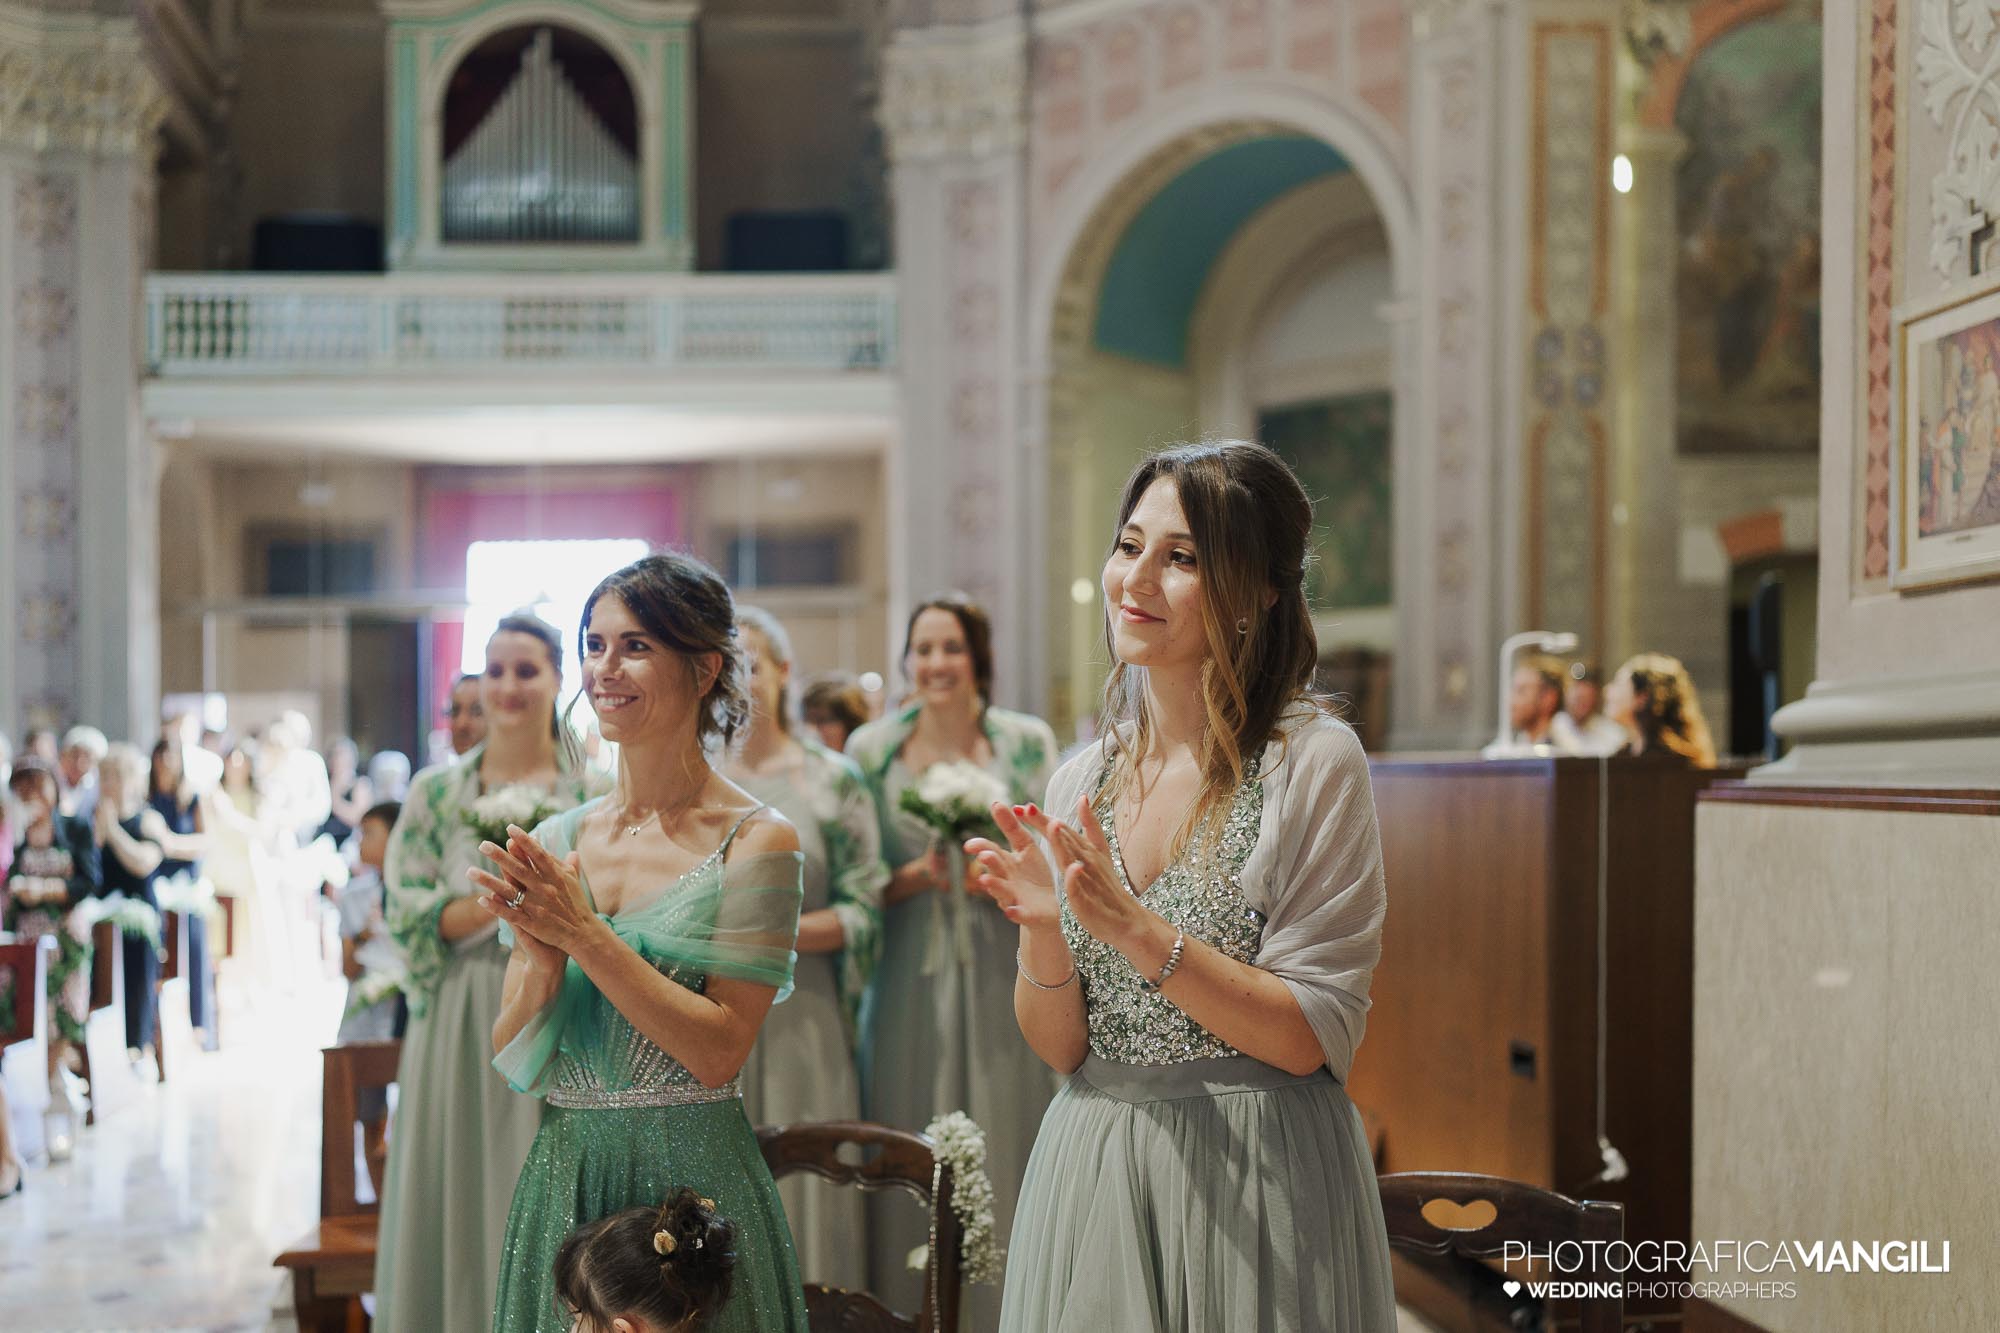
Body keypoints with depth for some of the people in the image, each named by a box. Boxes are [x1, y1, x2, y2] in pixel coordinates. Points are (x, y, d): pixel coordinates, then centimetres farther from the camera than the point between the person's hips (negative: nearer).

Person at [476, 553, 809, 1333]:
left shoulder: (755, 841, -9)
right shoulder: (555, 844, 5)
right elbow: (514, 1061, 4)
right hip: (563, 1178, 4)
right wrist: (541, 956, -16)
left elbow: (719, 1051, -15)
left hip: (692, 1182, -4)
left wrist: (586, 935, -19)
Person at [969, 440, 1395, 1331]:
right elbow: (1057, 1048, 5)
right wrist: (1043, 935, -14)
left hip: (1253, 1187, -4)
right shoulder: (1079, 787, 4)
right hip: (1092, 1179, 4)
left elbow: (1309, 1039, -14)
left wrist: (1136, 930, -22)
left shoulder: (1313, 762, -10)